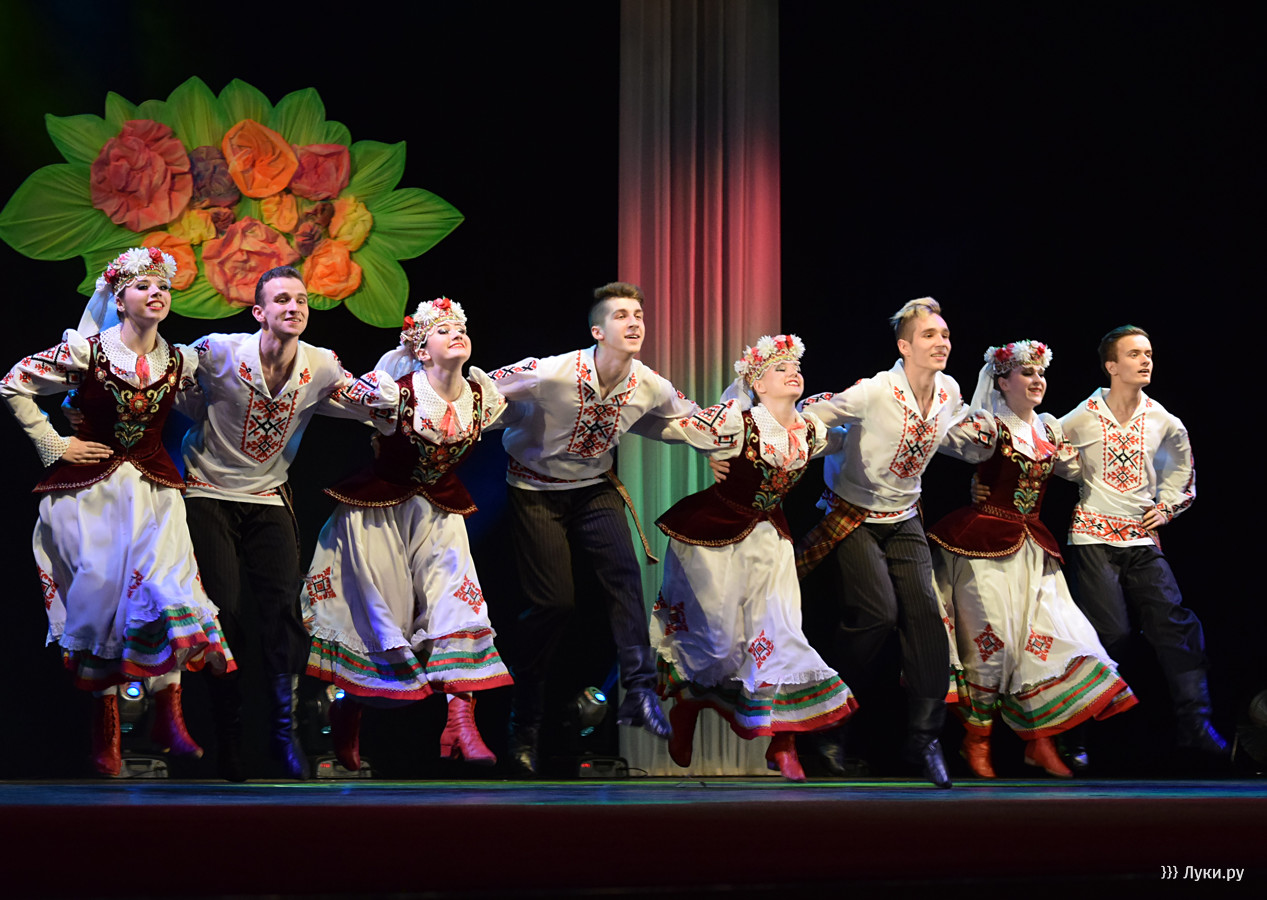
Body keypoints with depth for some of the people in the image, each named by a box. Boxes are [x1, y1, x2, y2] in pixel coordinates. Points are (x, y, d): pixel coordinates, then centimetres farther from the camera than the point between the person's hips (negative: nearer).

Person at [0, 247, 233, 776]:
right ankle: (105, 734, 8)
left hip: (154, 489, 2)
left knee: (166, 593, -14)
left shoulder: (180, 363, 3)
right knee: (100, 595, -2)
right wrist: (54, 444, -3)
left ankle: (169, 720, -5)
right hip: (91, 489, -2)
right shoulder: (86, 351, -7)